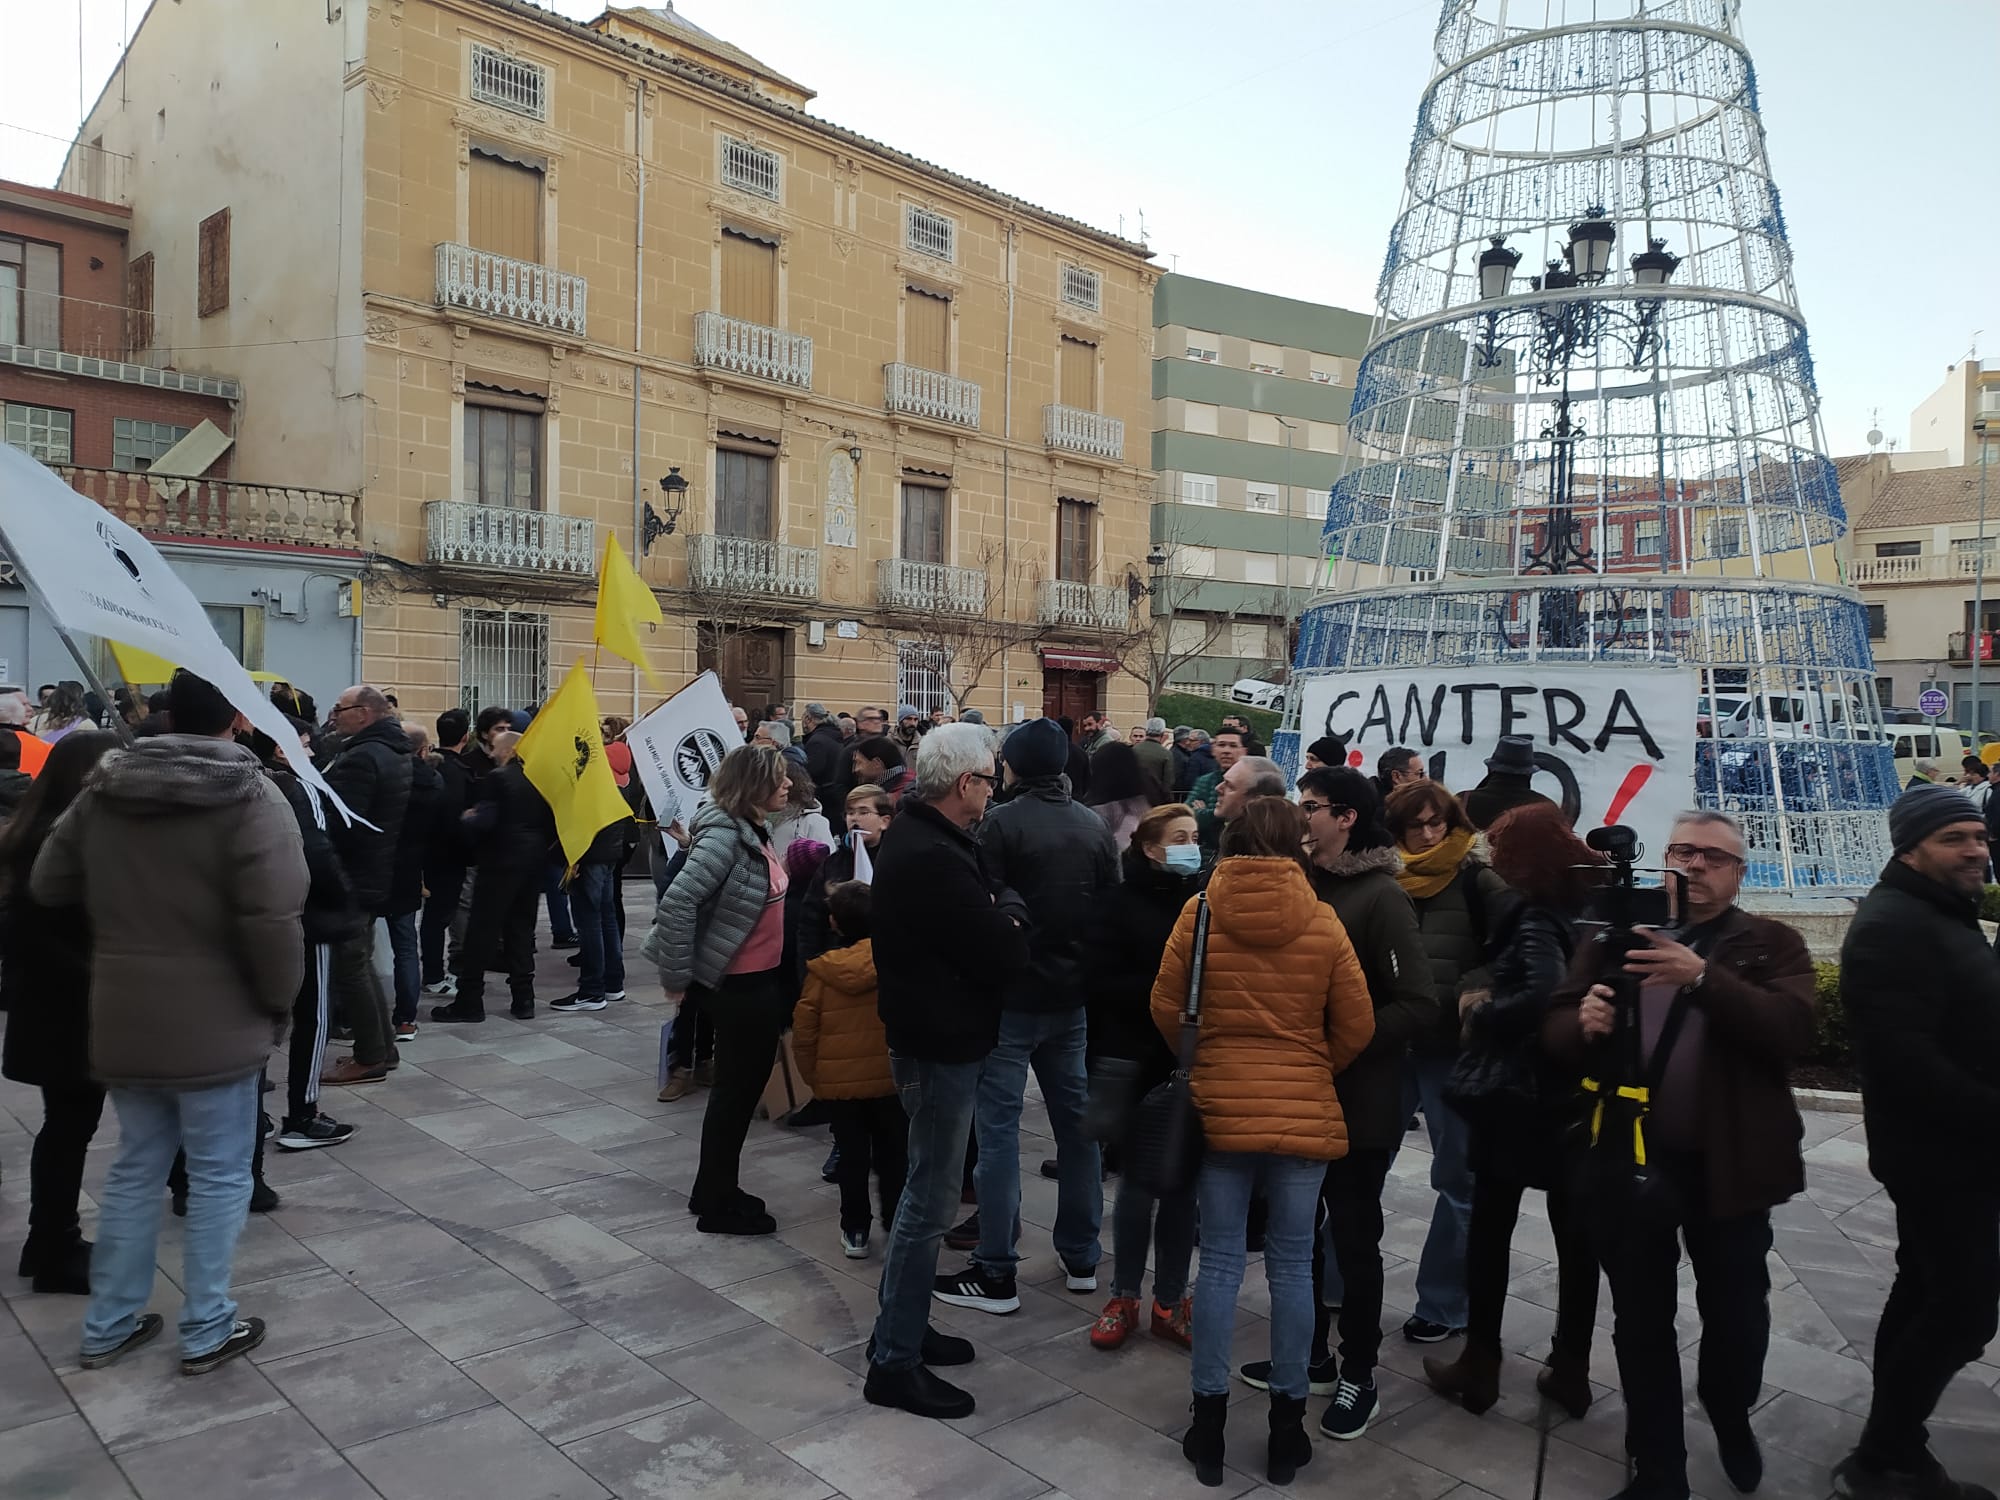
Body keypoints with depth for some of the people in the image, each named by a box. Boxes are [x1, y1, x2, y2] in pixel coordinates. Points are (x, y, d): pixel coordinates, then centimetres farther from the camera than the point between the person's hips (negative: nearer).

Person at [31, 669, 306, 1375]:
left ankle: (108, 1325, 29)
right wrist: (279, 1002, -8)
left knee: (134, 1169, 19)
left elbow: (47, 886, 11)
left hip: (122, 1019, 6)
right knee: (219, 1177, 8)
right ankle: (207, 1331, 17)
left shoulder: (103, 791, 2)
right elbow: (272, 921, -22)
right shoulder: (250, 795, -17)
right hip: (214, 1023, -6)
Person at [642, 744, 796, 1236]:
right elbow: (677, 902, -27)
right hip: (737, 985, -9)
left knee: (745, 1084, 18)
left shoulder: (755, 830, 7)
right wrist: (677, 976, -21)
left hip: (763, 979, 9)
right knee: (736, 1089, 4)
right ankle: (716, 1206, 19)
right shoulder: (725, 834, -21)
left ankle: (716, 1190, 33)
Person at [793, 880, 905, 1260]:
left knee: (852, 1157, 11)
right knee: (893, 1155, 13)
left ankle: (855, 1231, 17)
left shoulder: (821, 971, -8)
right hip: (891, 1077, 0)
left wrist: (813, 1079, 9)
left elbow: (803, 1033, -5)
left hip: (839, 1082, 0)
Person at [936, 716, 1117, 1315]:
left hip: (1012, 997, -6)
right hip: (1073, 997, 6)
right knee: (1076, 1121, 15)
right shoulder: (1094, 826, 4)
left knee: (999, 1128, 1)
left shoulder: (1002, 823, -14)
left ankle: (995, 1274, 5)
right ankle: (1080, 1258, 26)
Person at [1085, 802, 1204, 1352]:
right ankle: (1124, 1298, 24)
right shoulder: (1121, 902, -5)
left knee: (1183, 1183, 9)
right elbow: (1101, 983, -11)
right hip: (1140, 1062, -2)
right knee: (1139, 1182, 7)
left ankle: (1170, 1301, 24)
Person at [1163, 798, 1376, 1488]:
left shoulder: (1200, 911, -6)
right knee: (1292, 1265, 10)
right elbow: (1356, 1026, -1)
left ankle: (1209, 1419, 16)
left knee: (1219, 1263, 8)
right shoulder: (1322, 921, -7)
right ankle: (1287, 1420, 20)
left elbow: (1165, 1006, -1)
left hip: (1220, 1108, 0)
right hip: (1305, 1113, 0)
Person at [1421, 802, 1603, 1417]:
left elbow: (1545, 995, -34)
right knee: (1575, 1231, 12)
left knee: (1490, 1226, 8)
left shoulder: (1538, 920, -19)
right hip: (1579, 1092, 7)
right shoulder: (1591, 908, 4)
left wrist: (1481, 1019, -20)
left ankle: (1480, 1366, 16)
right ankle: (1571, 1371, 22)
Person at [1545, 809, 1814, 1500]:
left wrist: (1703, 978, -30)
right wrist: (1584, 1022, -22)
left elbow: (1790, 1032, -17)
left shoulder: (1771, 943, 1)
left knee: (1735, 1312, 14)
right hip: (1627, 1158, 1)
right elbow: (1554, 1026, 2)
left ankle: (1731, 1419, 45)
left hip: (1728, 1163, -1)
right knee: (1641, 1318, 11)